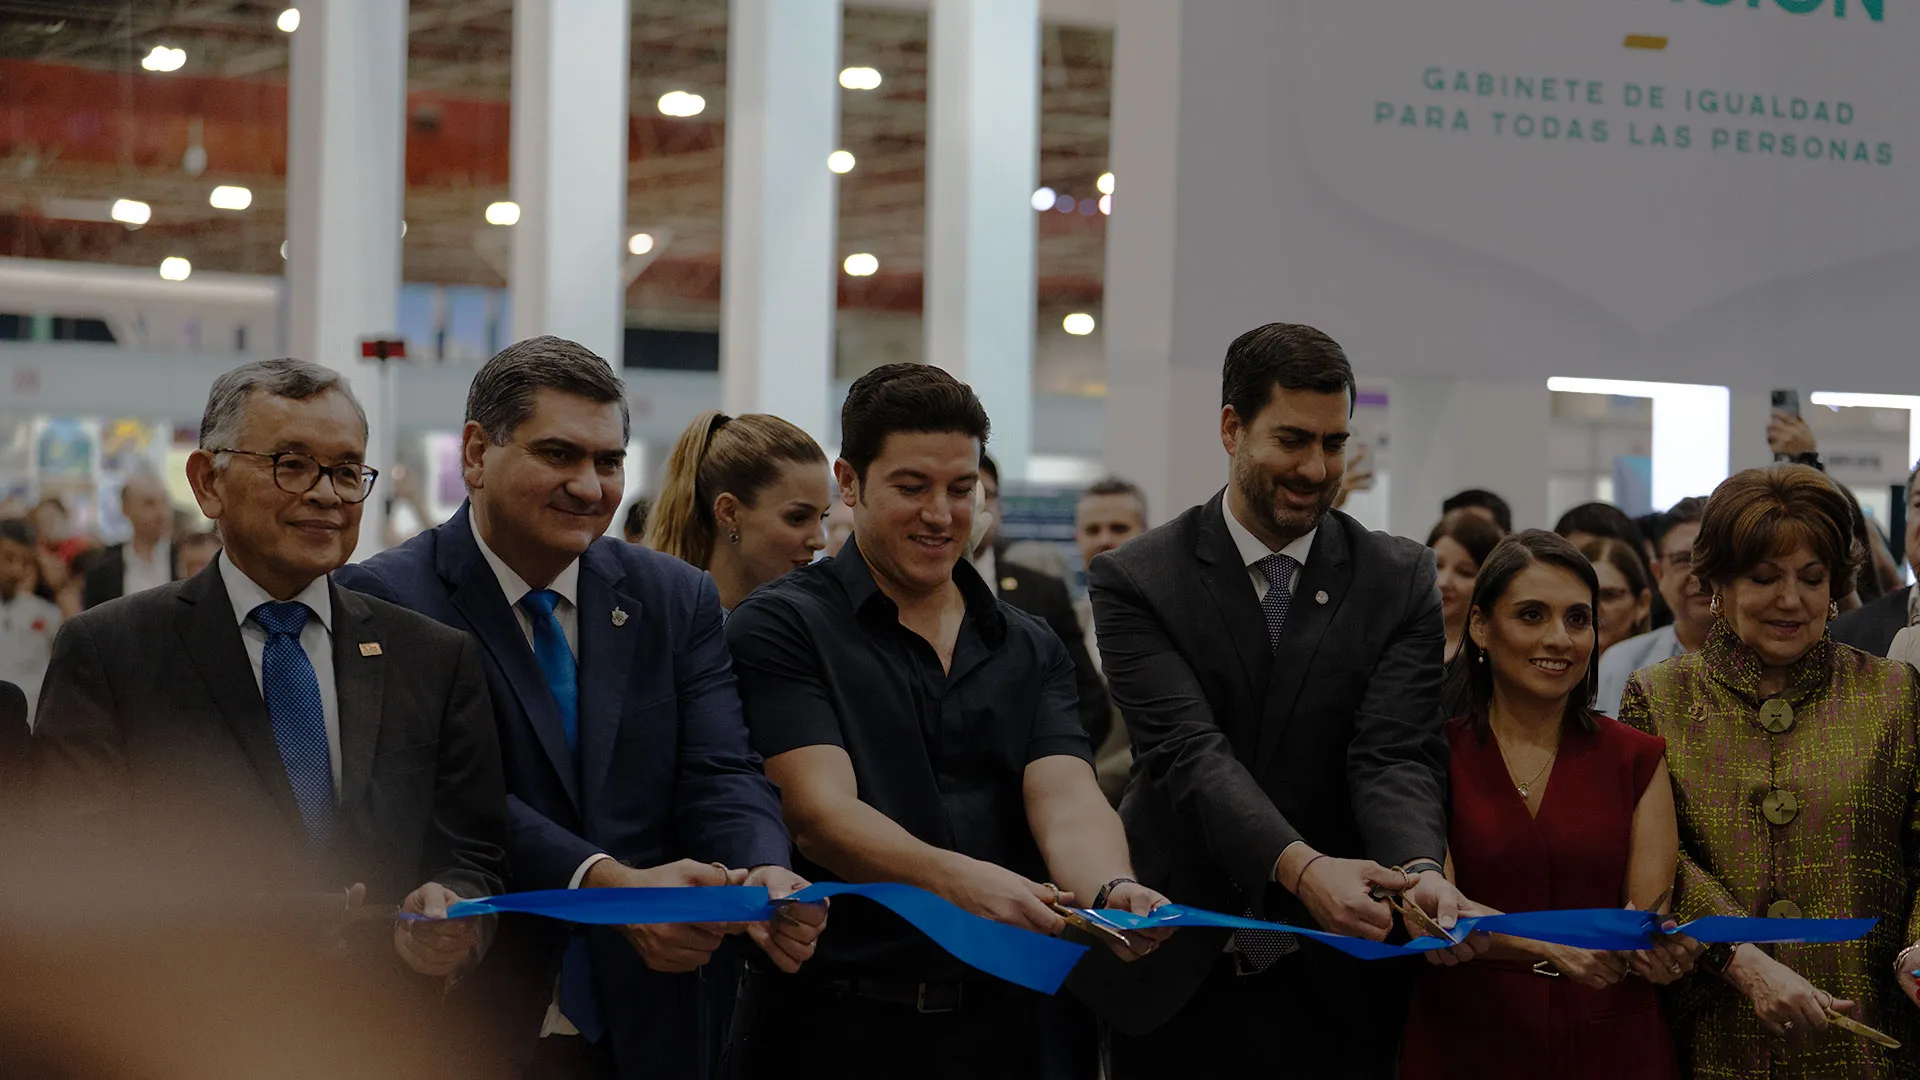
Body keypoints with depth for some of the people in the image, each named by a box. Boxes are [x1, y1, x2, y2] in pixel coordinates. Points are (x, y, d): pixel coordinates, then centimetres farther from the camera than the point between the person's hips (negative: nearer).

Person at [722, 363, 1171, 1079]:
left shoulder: (1030, 650, 11)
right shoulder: (782, 626, -4)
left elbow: (1065, 799, -4)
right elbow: (820, 811, -16)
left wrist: (1111, 889, -27)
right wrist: (957, 879, -33)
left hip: (1011, 1020, 4)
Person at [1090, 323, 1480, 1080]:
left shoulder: (1400, 582, 2)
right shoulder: (1138, 581, -5)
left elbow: (1396, 755, -9)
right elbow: (1189, 751, -17)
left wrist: (1420, 868, -32)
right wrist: (1302, 867, -34)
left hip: (1336, 989, 1)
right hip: (1176, 980, -1)